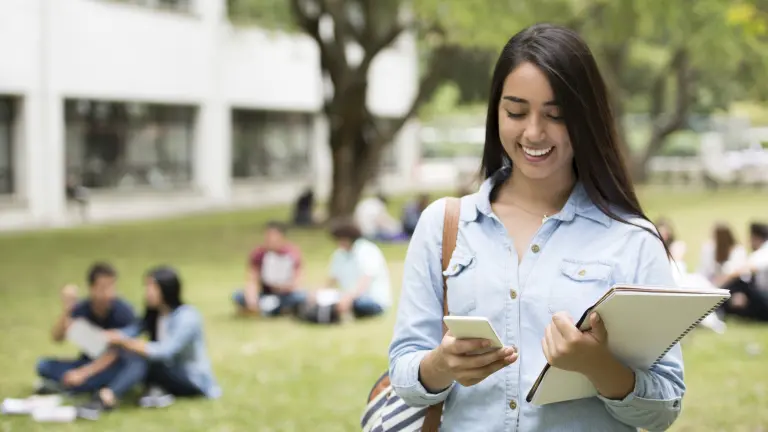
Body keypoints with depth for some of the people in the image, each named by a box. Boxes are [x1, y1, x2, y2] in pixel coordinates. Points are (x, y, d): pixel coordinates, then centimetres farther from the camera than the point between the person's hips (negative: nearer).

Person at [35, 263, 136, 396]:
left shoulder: (123, 311, -17)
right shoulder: (81, 308, -7)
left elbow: (114, 352, -20)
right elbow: (57, 338, -17)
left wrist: (83, 373, -29)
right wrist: (66, 310, -33)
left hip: (114, 366, -2)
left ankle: (60, 386, -24)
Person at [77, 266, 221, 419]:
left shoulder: (187, 317, -20)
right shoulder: (153, 314, 4)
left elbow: (164, 352, -31)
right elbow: (130, 331, -9)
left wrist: (124, 342, -33)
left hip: (195, 381, -8)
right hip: (171, 373, 8)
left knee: (145, 359, -32)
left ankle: (106, 399, -46)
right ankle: (157, 389, -25)